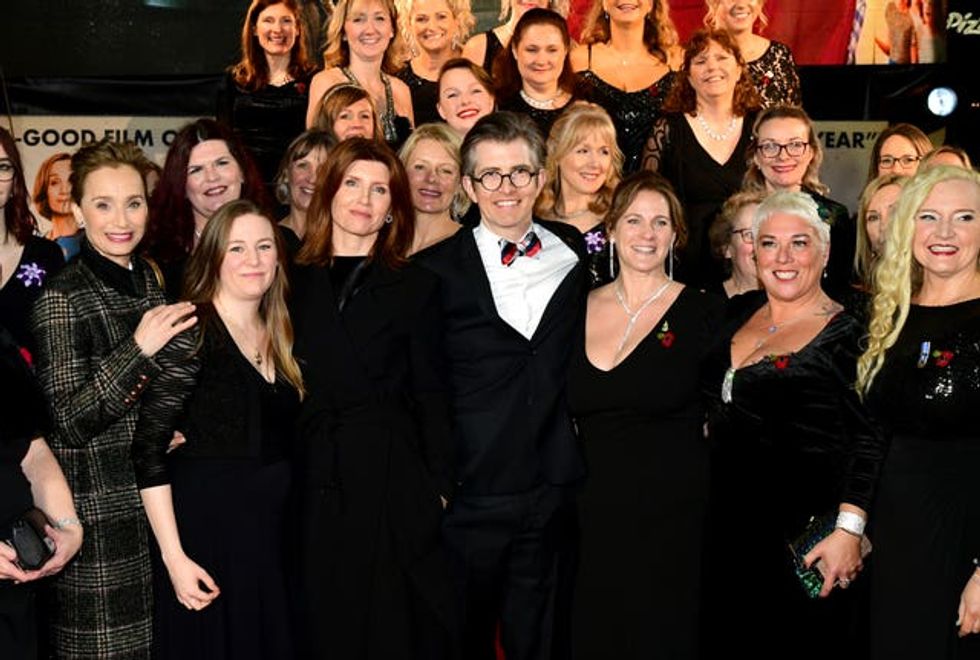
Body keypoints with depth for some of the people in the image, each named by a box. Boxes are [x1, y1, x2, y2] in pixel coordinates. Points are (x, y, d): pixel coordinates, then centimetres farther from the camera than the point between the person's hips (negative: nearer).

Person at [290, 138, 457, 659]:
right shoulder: (294, 284, 9)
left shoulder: (415, 288, 4)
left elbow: (430, 396, 2)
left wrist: (439, 487, -3)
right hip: (313, 484, 2)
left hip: (392, 481, -1)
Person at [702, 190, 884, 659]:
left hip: (803, 535, -6)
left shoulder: (846, 335, -12)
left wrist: (848, 531, -21)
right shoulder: (739, 312, 7)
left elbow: (868, 442, -15)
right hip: (726, 525, 6)